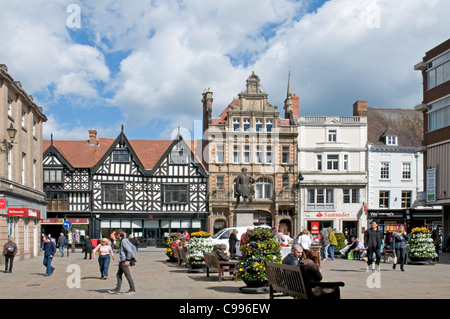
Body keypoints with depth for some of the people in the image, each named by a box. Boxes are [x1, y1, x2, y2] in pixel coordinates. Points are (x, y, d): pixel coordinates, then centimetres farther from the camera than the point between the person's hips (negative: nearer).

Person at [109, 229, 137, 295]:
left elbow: (130, 251, -23)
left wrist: (128, 260, -19)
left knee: (128, 275, -4)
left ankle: (132, 290, 1)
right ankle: (117, 289, 19)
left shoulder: (123, 241, -15)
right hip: (121, 261, 10)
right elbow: (133, 248, 19)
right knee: (118, 275, 14)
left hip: (124, 261, -10)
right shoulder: (124, 240, 14)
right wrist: (132, 257, 16)